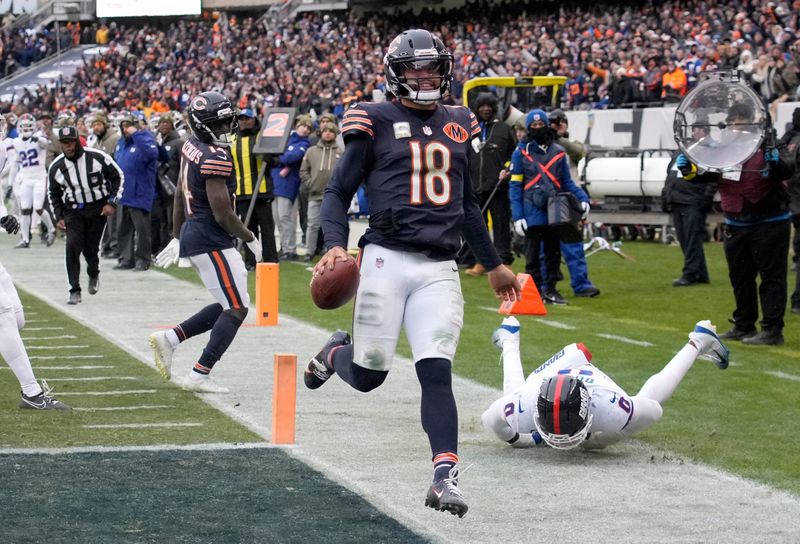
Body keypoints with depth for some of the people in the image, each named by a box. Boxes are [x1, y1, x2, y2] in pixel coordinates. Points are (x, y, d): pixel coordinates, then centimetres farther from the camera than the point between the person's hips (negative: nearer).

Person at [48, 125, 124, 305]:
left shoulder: (97, 157, -13)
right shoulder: (56, 167, -4)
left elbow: (118, 177, -1)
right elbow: (55, 194, 11)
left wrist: (112, 203, -7)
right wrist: (59, 217, 4)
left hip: (98, 208, -1)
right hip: (73, 211, 1)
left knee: (91, 248, 4)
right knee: (72, 246, -15)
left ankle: (93, 273, 39)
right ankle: (75, 291, -9)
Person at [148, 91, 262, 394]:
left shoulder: (191, 146, 8)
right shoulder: (215, 158, -20)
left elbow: (180, 195, 18)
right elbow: (223, 214, -21)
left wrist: (177, 238, 26)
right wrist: (251, 240, -6)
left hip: (192, 234, 10)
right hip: (212, 241, -10)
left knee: (228, 306, 18)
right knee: (236, 309, -1)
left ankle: (170, 338, 15)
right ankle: (199, 375, 0)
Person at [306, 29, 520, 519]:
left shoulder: (457, 126, 15)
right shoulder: (376, 123, 1)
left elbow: (467, 205, 26)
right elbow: (338, 192, 3)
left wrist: (494, 264, 29)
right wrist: (336, 245, -15)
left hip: (439, 269, 3)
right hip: (387, 258, -3)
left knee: (436, 371, -9)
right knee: (368, 375, 3)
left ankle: (446, 476, -12)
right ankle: (337, 351, 38)